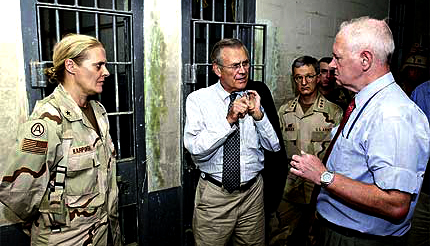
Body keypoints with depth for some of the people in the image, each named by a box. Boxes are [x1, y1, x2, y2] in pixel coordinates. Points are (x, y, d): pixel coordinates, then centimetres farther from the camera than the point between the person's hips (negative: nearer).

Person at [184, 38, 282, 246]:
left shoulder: (255, 98, 2)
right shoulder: (198, 100, -8)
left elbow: (274, 146, 0)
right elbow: (195, 149, -18)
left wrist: (258, 114, -14)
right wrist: (229, 120, -26)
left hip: (252, 193, 3)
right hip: (213, 196, -3)